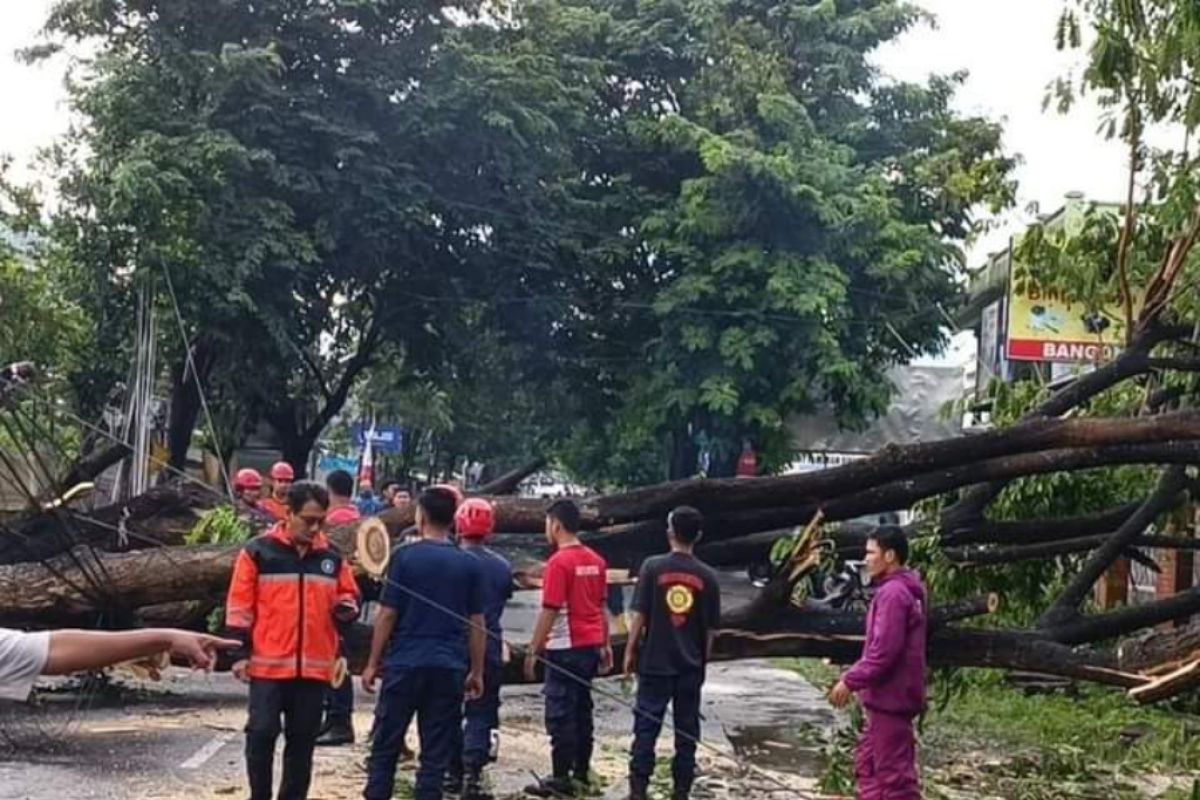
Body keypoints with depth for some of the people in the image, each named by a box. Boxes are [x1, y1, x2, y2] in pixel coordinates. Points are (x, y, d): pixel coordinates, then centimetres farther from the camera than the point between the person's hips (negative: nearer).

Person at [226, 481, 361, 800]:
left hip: (314, 666, 3)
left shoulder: (332, 556, 8)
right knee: (262, 732, -2)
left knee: (302, 739, 9)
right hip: (267, 664, -3)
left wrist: (346, 607, -6)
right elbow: (239, 604, -2)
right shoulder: (259, 551, -3)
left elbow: (349, 595, 18)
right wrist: (241, 651, -5)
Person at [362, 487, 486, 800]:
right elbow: (477, 623, 4)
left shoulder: (405, 556, -5)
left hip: (405, 664, -2)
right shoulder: (468, 564, 3)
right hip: (449, 668, 2)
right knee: (436, 754, 5)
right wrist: (477, 671, 12)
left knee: (385, 746, 9)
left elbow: (387, 614, -5)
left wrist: (373, 663, 3)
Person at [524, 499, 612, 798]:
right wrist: (605, 645, 19)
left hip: (566, 648, -8)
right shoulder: (596, 560, 8)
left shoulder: (559, 562, -16)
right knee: (581, 709, 16)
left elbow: (549, 612, -18)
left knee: (560, 714, -3)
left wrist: (533, 651, -12)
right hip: (591, 646, 8)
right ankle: (581, 771, 22)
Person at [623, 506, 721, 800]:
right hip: (690, 665, 2)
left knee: (646, 726, 4)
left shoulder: (653, 567, -8)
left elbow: (639, 615, -7)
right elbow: (711, 628, 4)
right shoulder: (707, 576, -1)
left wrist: (630, 652, 3)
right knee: (687, 729, 9)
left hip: (655, 662, -2)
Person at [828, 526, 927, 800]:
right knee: (869, 764, 17)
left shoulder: (893, 593, -19)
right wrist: (858, 679, 19)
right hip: (887, 695, 10)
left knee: (894, 772, -5)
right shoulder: (906, 590, 14)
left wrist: (850, 681, -16)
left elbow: (883, 650, -24)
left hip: (890, 697, -10)